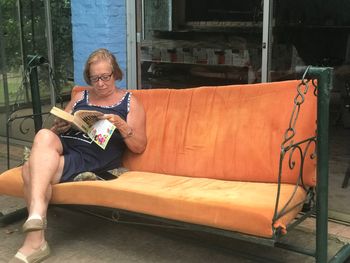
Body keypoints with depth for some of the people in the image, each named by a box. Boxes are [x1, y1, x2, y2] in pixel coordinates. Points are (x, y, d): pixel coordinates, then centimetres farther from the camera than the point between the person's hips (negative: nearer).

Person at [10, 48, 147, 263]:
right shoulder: (79, 97, 23)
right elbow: (57, 131, 24)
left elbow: (139, 147, 5)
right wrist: (59, 127, -1)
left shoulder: (130, 102, 10)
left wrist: (121, 125, -13)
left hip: (92, 160, -4)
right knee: (44, 136, -34)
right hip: (64, 146, 5)